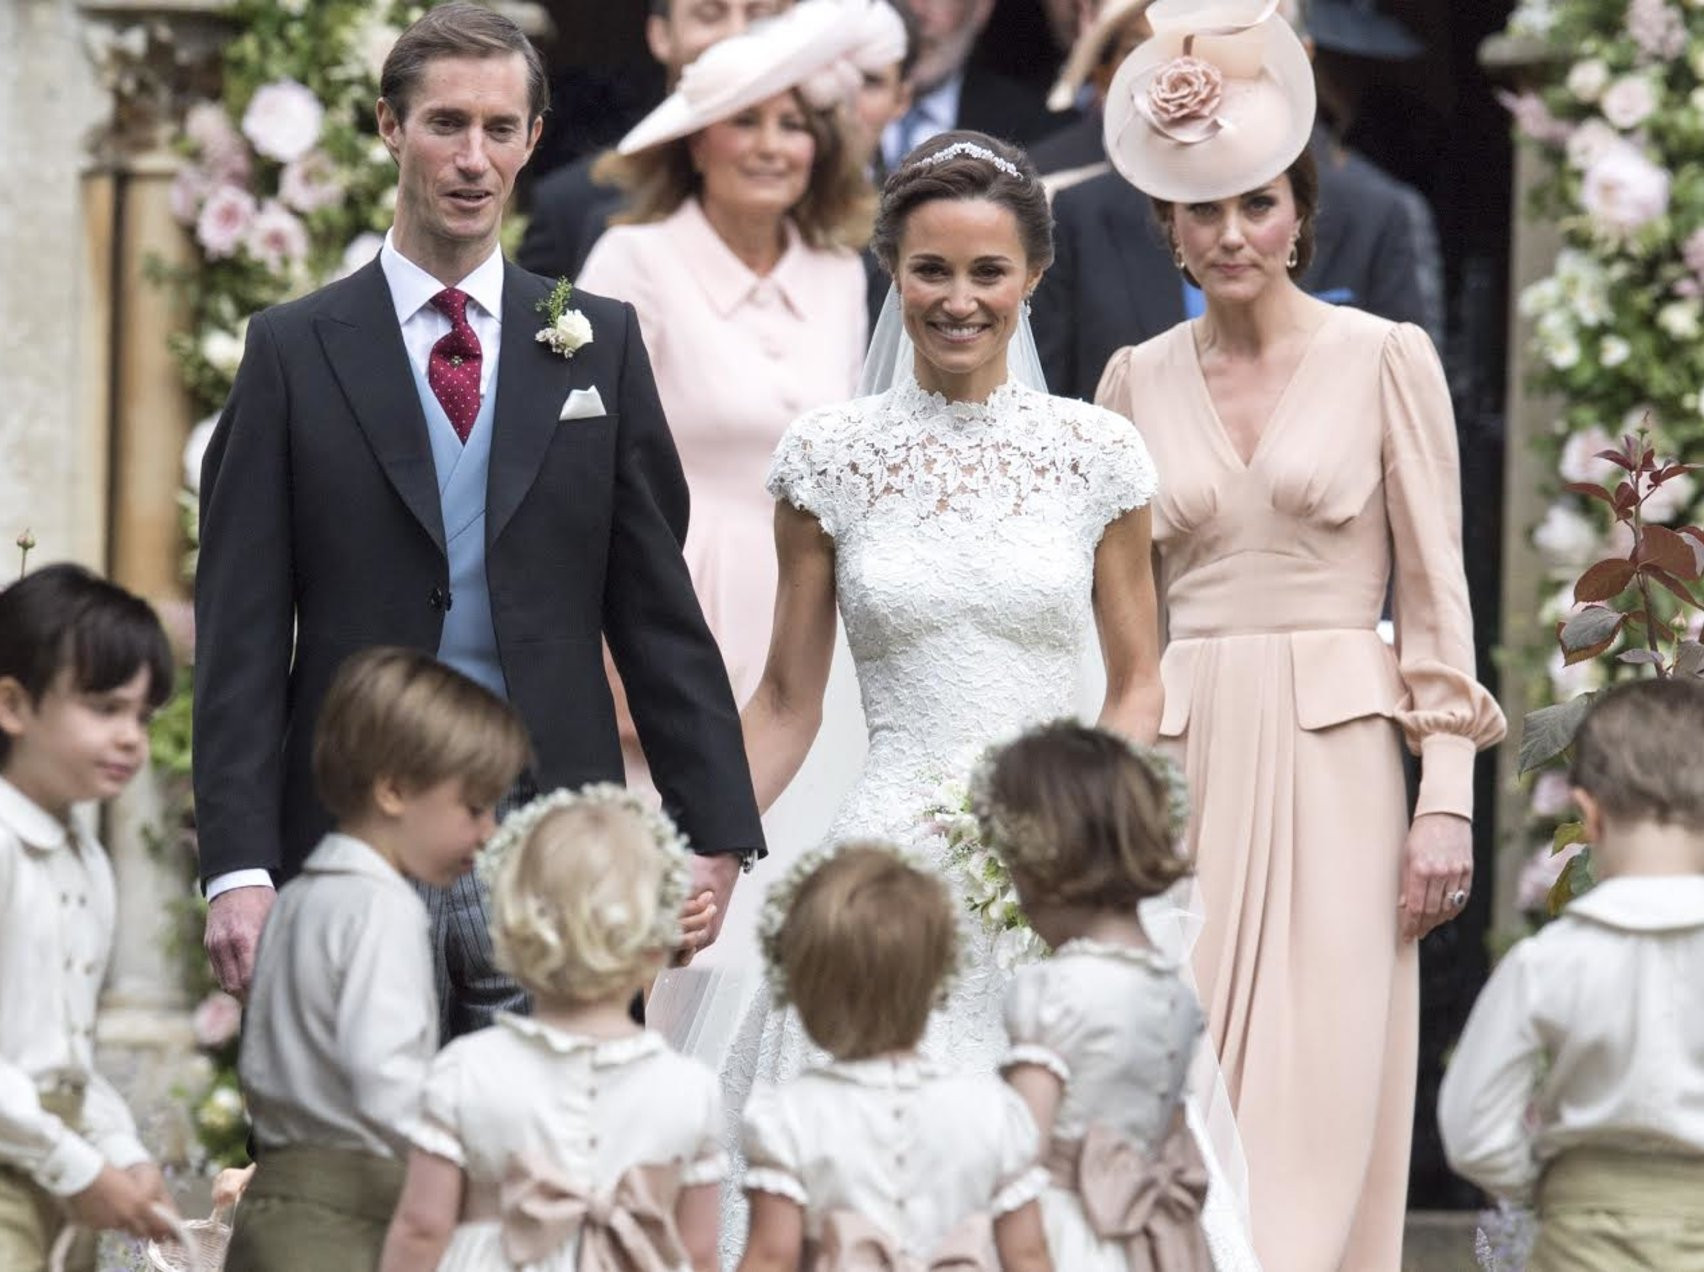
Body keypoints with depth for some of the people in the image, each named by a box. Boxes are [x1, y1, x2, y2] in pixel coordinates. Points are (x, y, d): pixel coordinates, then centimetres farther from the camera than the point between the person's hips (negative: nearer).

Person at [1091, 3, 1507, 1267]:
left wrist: (1447, 798, -6)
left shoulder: (1386, 359, 1)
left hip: (1333, 762, -2)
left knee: (1320, 1099, -5)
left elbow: (1436, 589, 1)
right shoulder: (1139, 380, 10)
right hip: (1180, 766, 2)